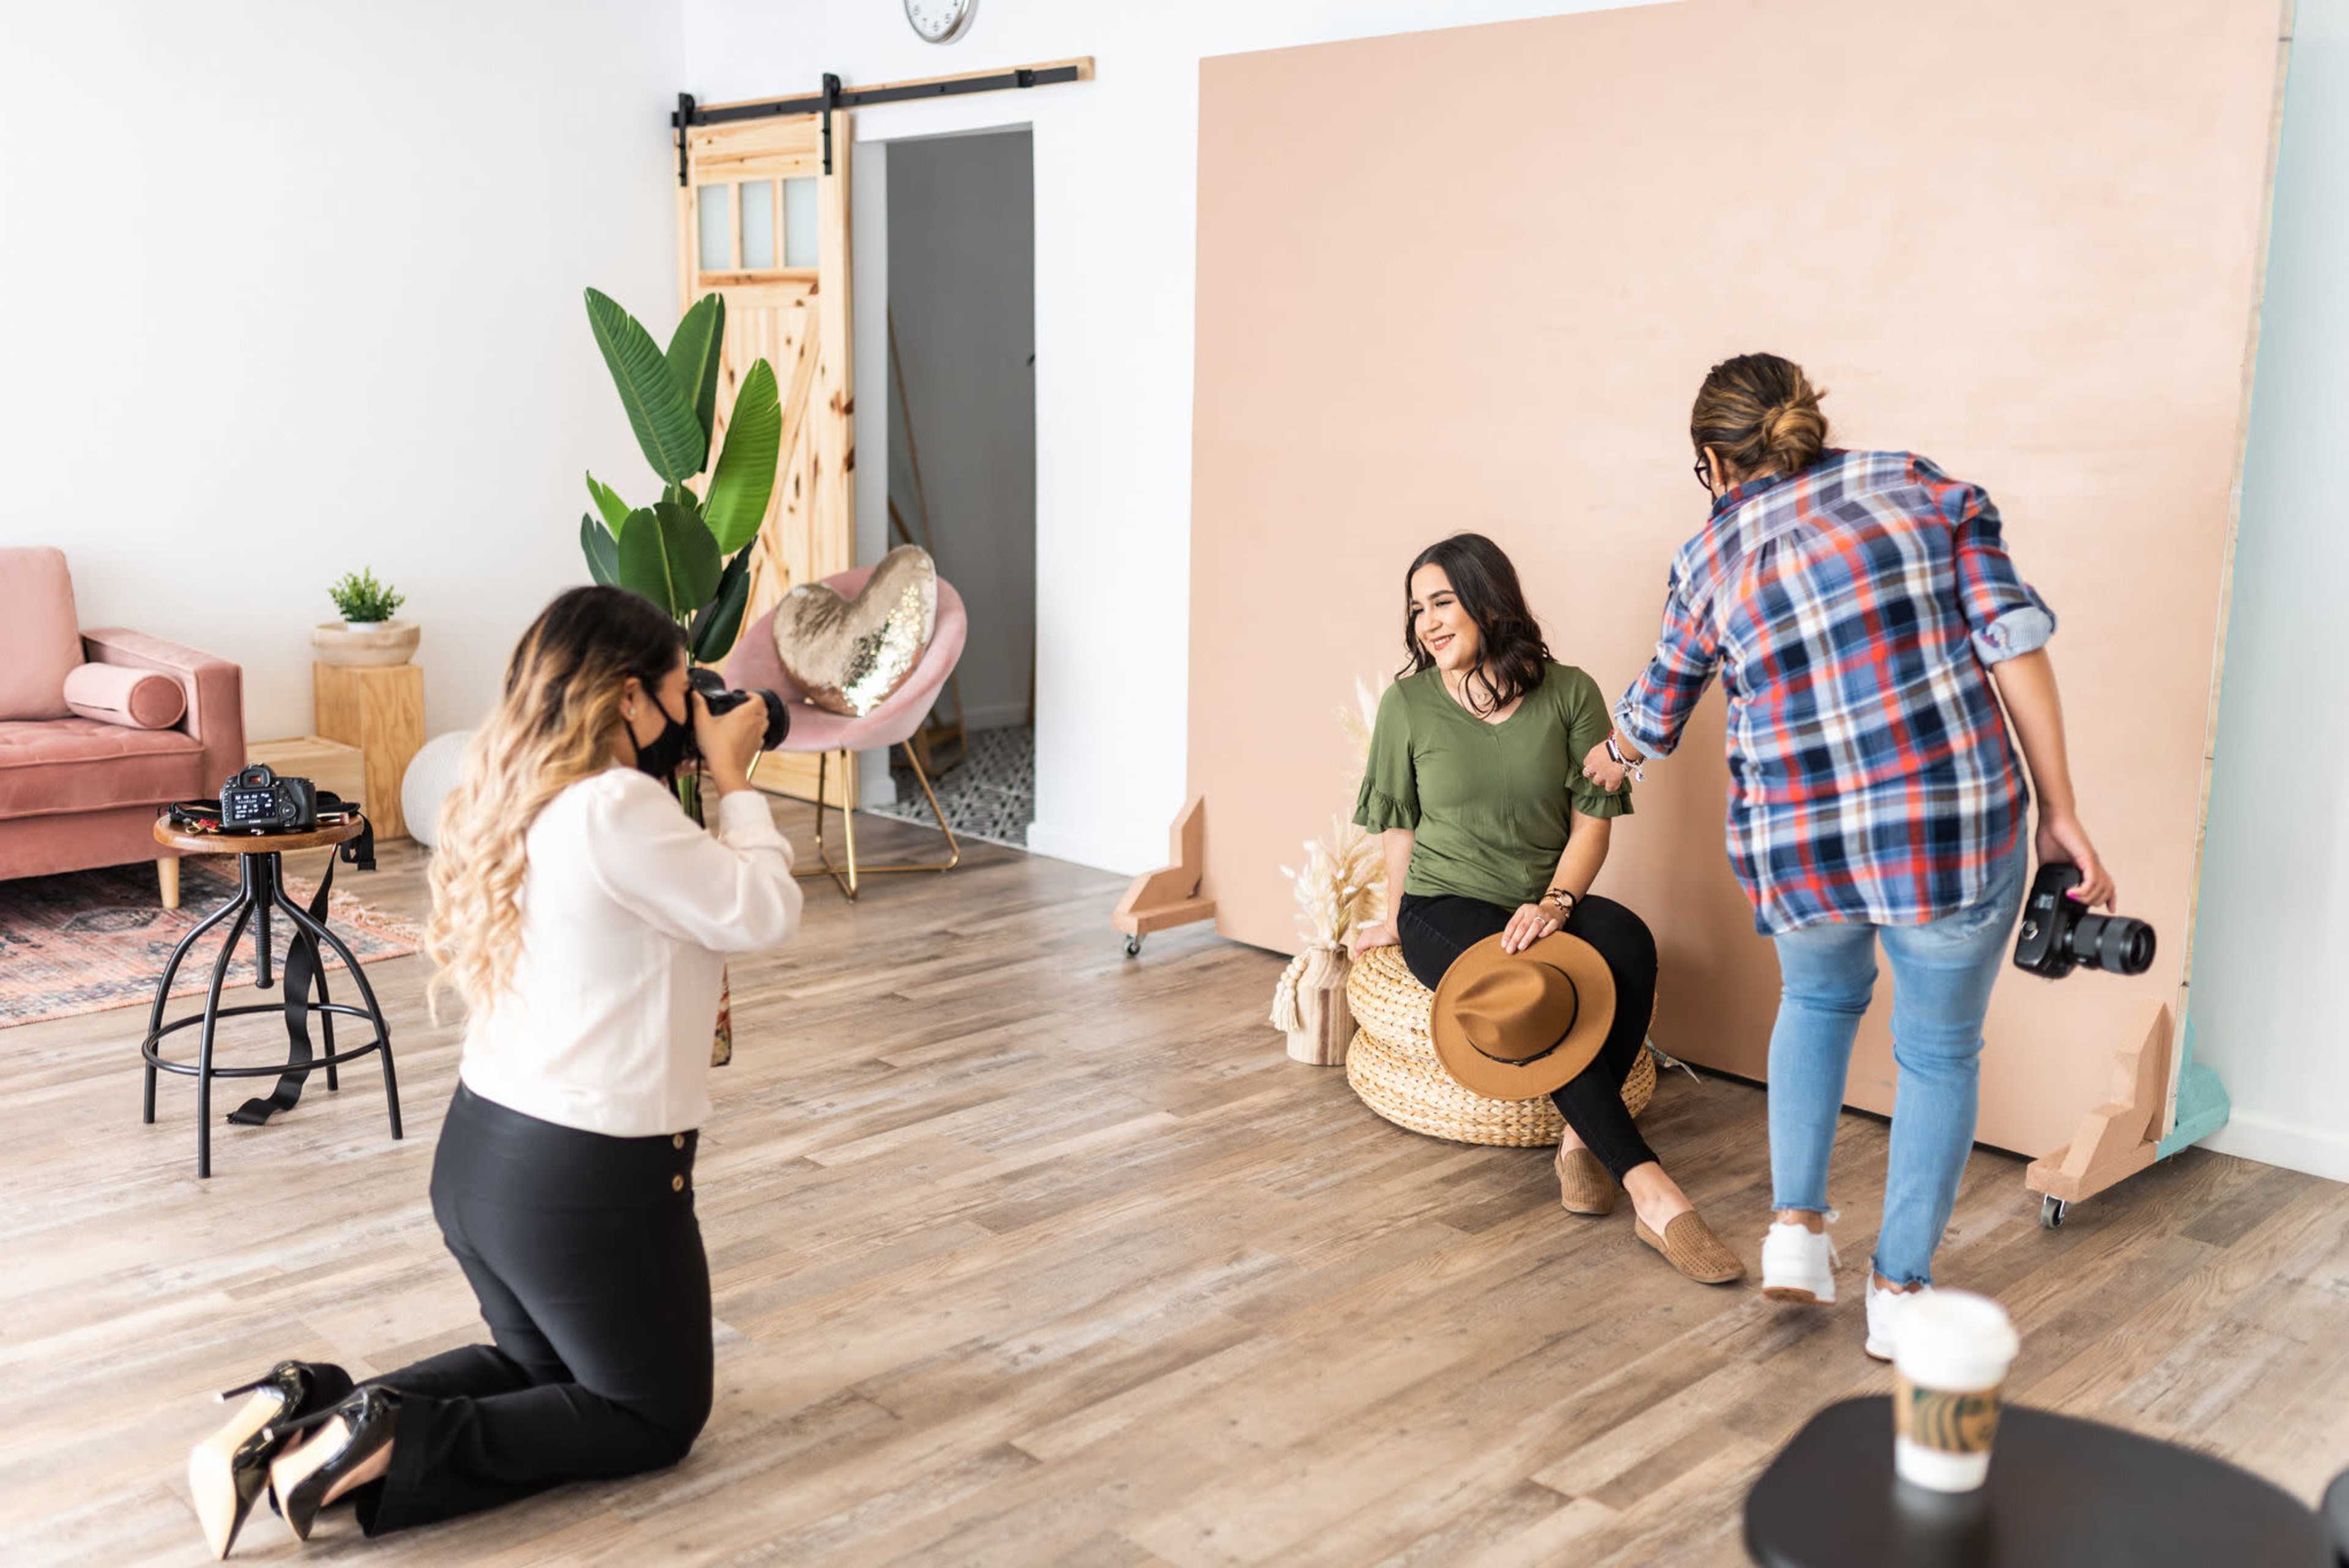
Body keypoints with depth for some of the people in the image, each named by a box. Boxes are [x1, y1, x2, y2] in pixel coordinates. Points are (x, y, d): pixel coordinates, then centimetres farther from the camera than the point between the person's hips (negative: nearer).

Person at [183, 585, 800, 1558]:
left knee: (543, 1366, 30)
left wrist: (705, 786, 9)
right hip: (589, 1178, -9)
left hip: (478, 1153, 9)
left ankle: (305, 1409, 9)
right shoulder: (618, 806, -22)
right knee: (658, 1416, 13)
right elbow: (764, 913, -14)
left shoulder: (511, 797, 6)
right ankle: (390, 1449, -6)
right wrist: (733, 779, -3)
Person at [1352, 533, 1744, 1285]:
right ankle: (1651, 1193, -34)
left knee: (1629, 943, -32)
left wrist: (1555, 902, -18)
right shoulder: (1408, 703, -1)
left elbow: (1593, 818, -3)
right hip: (1445, 908, -2)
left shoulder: (1568, 693, -2)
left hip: (1544, 905, 2)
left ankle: (1582, 1139, -20)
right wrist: (1403, 918, 15)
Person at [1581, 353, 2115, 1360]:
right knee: (1939, 1052, 20)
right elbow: (2011, 640, -5)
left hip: (1798, 849, 1)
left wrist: (1611, 760, 45)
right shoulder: (1918, 488, 6)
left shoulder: (1709, 562, 8)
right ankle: (1899, 1294, 25)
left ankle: (1796, 1224, 26)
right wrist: (2060, 813, -1)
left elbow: (1655, 715, 22)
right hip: (1957, 829, -1)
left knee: (1817, 1001, 32)